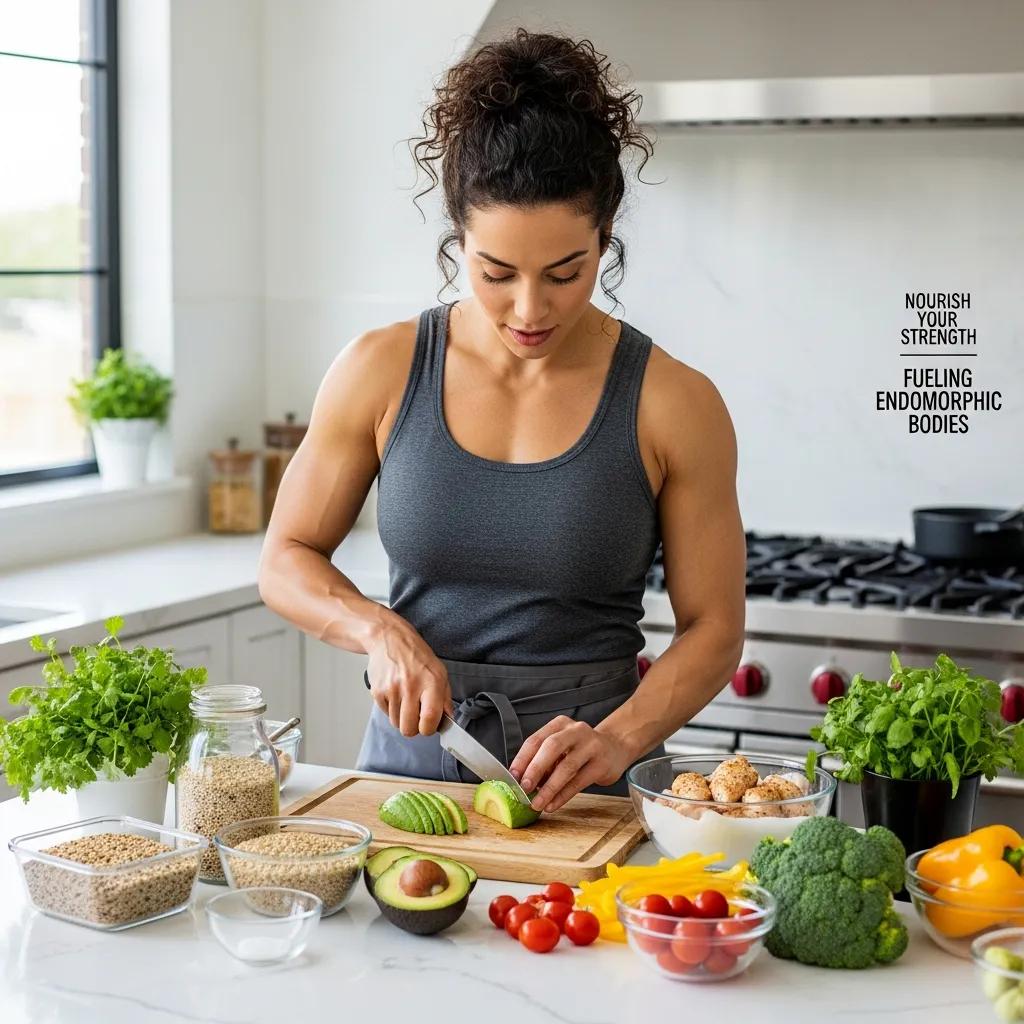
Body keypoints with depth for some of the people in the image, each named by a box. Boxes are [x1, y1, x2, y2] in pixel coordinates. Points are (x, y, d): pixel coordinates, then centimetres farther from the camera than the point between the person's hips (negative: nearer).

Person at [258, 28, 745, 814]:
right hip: (409, 754, 2)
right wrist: (379, 630, -10)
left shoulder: (672, 405, -5)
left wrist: (617, 740, -15)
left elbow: (714, 628, 1)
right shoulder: (382, 372, -1)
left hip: (582, 788, -2)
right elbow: (286, 561, 9)